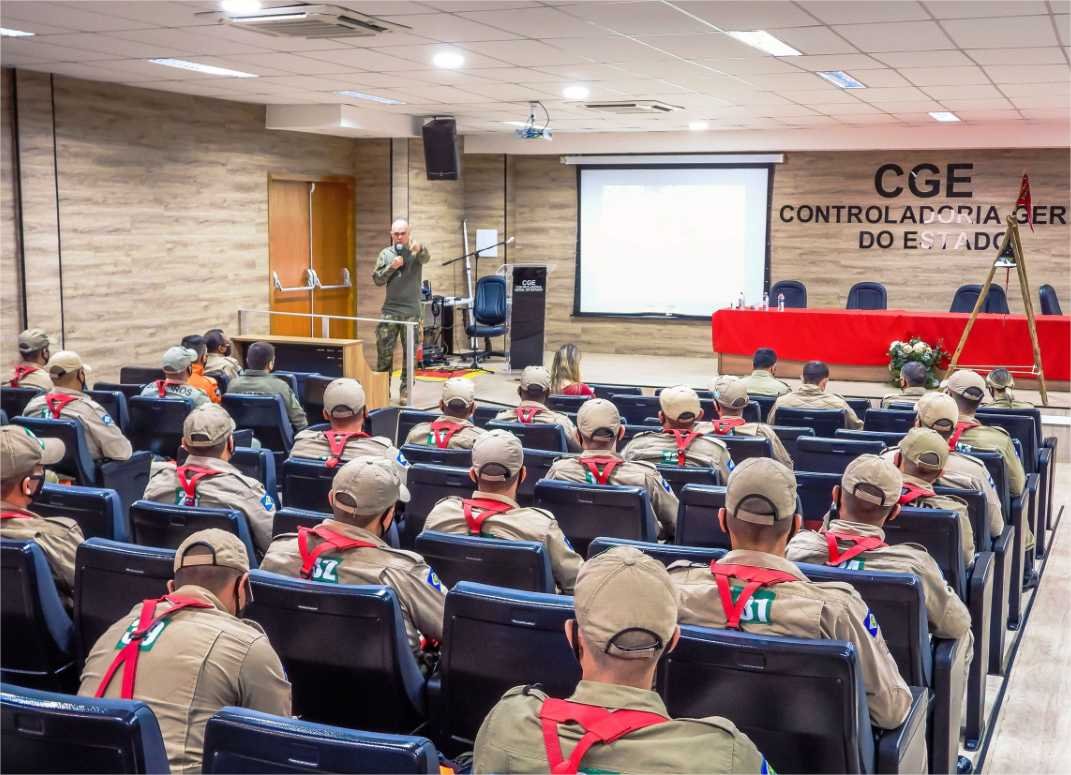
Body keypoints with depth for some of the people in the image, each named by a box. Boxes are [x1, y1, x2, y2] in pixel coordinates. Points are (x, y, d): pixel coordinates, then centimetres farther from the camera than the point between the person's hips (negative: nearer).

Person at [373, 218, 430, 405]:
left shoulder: (416, 251, -1)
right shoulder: (386, 254, 5)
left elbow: (426, 258, -25)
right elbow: (377, 279, 2)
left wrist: (419, 248, -49)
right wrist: (391, 267, -15)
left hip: (412, 311, -1)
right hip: (390, 309, 2)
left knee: (410, 353, 2)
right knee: (384, 351, 2)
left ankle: (405, 391, 9)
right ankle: (382, 388, 12)